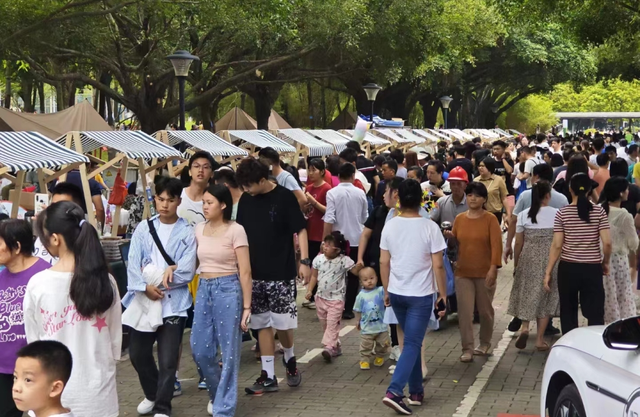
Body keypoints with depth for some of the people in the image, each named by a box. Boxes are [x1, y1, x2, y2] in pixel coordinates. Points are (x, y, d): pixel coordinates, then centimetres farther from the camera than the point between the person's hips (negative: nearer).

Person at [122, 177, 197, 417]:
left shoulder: (187, 232, -3)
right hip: (143, 301, 3)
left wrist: (155, 275, -10)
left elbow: (187, 272, -9)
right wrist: (145, 287, -16)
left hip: (173, 303, -3)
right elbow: (133, 264, -2)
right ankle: (152, 395, 37)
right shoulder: (144, 228, 5)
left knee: (168, 360, -4)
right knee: (138, 354, 13)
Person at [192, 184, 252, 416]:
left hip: (228, 289, -6)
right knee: (200, 350, 8)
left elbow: (245, 271, -9)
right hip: (204, 289, 6)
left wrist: (246, 306, -11)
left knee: (229, 351, 1)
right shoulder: (199, 230, 8)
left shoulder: (235, 231, -9)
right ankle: (217, 393, 34)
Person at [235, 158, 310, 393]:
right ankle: (268, 376, 11)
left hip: (282, 272, -4)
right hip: (255, 273, 4)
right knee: (263, 323, 6)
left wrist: (304, 261, -16)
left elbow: (300, 230, -8)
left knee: (283, 323, -2)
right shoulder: (245, 200, 5)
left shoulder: (285, 197, -9)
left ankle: (289, 359, 27)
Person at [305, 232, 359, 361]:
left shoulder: (344, 261, -14)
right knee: (325, 324, 12)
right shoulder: (318, 259, -1)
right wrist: (310, 290, 0)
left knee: (332, 323, -15)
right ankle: (335, 346, 24)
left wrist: (360, 264, -33)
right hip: (321, 297, 5)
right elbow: (314, 276, 7)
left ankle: (328, 347, -23)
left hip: (336, 298, -5)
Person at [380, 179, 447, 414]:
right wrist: (443, 294, 1)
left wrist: (386, 291, 14)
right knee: (412, 344, -2)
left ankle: (416, 391, 23)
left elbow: (384, 262, 2)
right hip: (421, 295, -4)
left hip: (396, 293, 4)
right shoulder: (430, 227, -12)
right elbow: (438, 266, -11)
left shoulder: (390, 226, -2)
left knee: (412, 341, 18)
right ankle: (394, 391, -16)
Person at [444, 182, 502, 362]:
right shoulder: (459, 219, 4)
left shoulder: (490, 219, -6)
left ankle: (484, 343, 32)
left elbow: (496, 244, -12)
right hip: (463, 272, 2)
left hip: (485, 272, -2)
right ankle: (467, 349, 1)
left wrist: (493, 268, -21)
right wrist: (451, 237, -8)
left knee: (485, 310, 12)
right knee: (464, 311, -4)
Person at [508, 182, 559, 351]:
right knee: (545, 297, 8)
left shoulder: (523, 215, -2)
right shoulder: (556, 214, -5)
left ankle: (524, 326, -7)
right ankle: (540, 339, 9)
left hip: (529, 259, 1)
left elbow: (518, 243, 1)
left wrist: (516, 264, 12)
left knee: (527, 294, 15)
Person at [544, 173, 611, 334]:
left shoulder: (562, 213, -4)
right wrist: (605, 263, 10)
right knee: (595, 314, 4)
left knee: (568, 312, 13)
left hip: (568, 268, 0)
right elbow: (607, 243, -7)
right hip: (593, 268, 0)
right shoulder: (599, 211, -3)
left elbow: (557, 245, -7)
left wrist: (548, 272, -2)